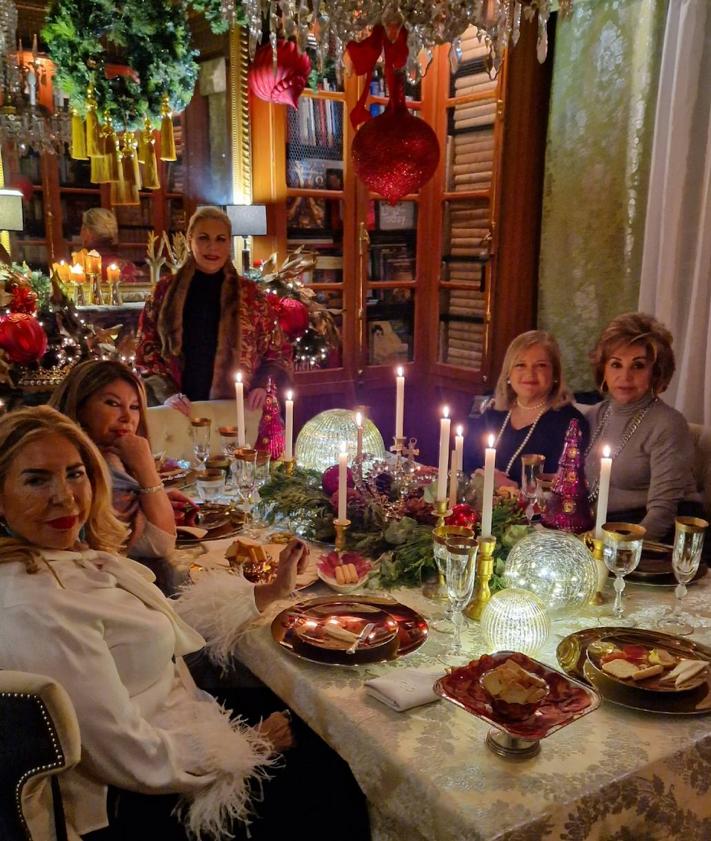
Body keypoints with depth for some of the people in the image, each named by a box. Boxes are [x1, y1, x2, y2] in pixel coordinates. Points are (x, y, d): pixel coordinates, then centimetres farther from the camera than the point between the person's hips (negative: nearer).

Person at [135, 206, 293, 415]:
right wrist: (166, 393, -9)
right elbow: (146, 351, 5)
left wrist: (262, 386, -9)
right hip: (183, 411, 1)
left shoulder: (249, 295, 4)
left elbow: (277, 352, 8)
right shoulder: (165, 291, 4)